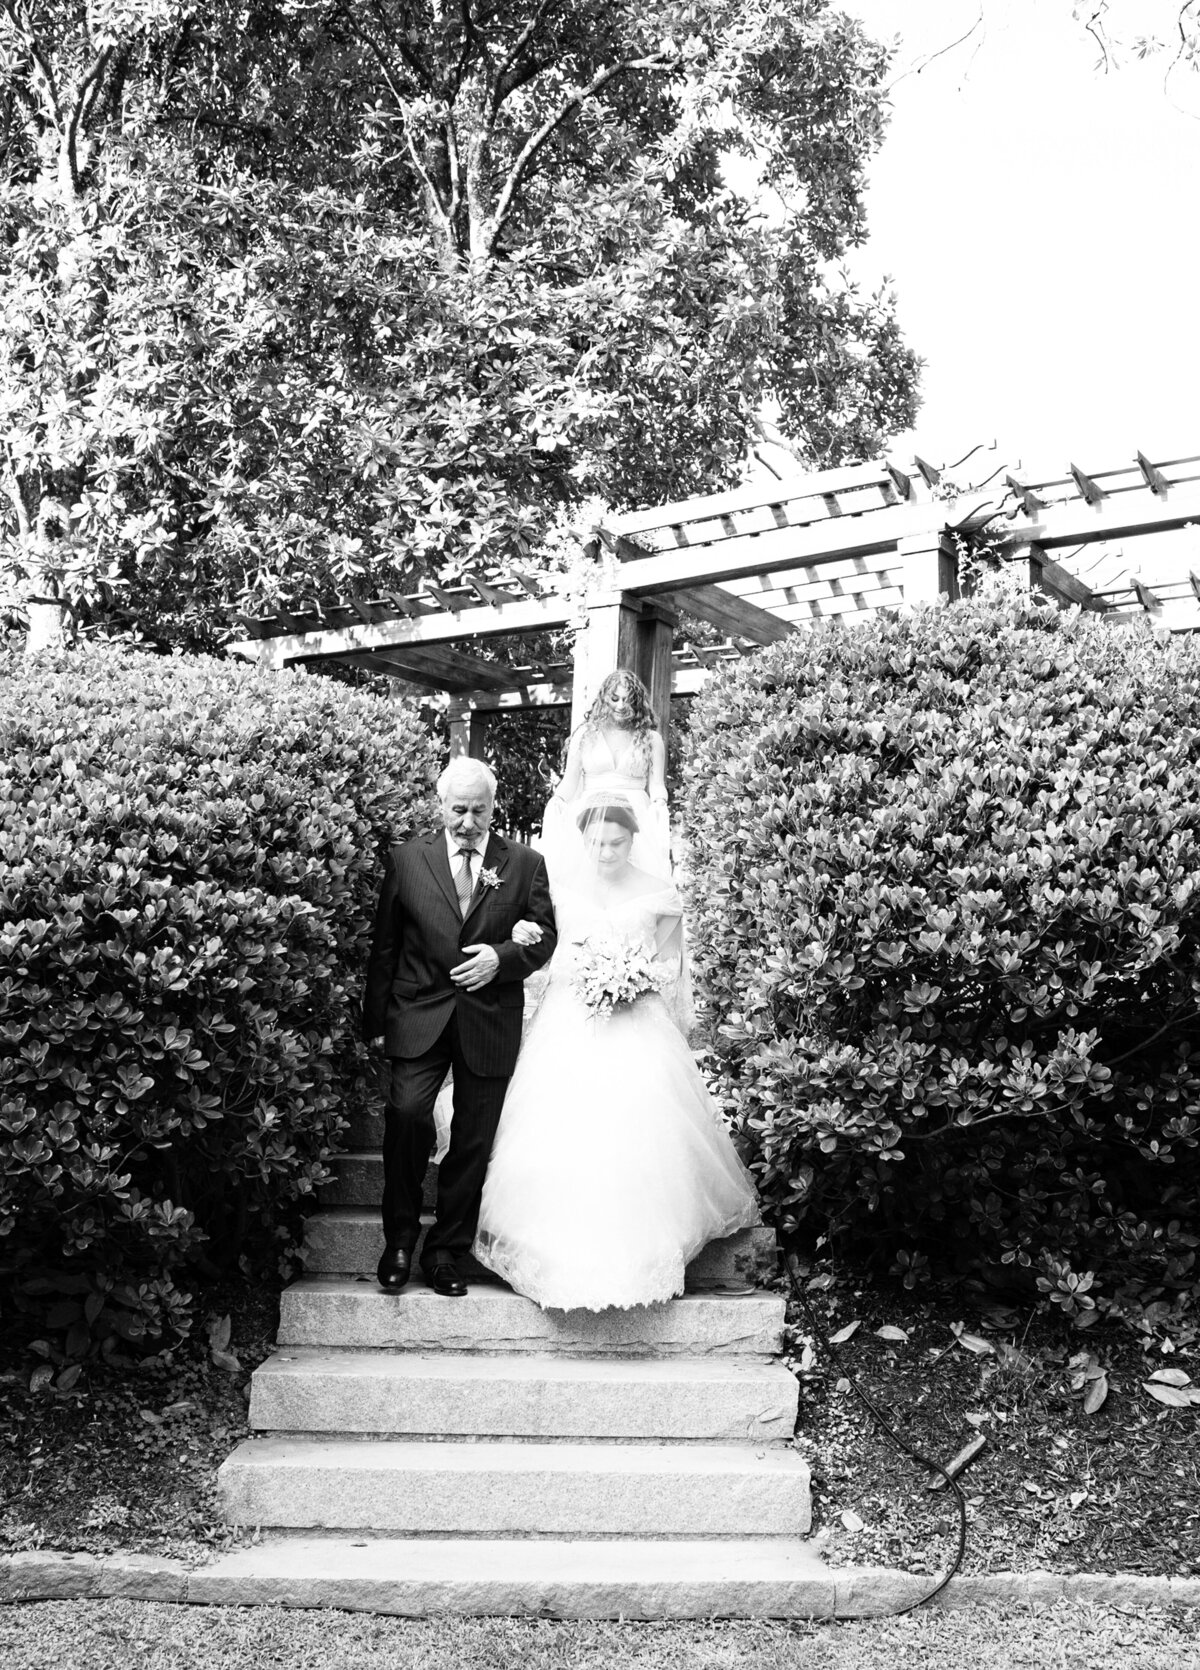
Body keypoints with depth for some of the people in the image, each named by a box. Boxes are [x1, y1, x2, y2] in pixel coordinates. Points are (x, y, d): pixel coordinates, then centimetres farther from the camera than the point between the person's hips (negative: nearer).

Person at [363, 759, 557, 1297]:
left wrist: (502, 957, -13)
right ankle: (400, 1240, 0)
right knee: (406, 1113, -18)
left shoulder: (525, 864, 6)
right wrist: (376, 1021, 4)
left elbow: (545, 936, 7)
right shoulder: (407, 859, 5)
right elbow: (384, 945, 7)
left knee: (473, 1140, 4)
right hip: (419, 1015, -1)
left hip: (490, 1023, 1)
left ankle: (445, 1250, 19)